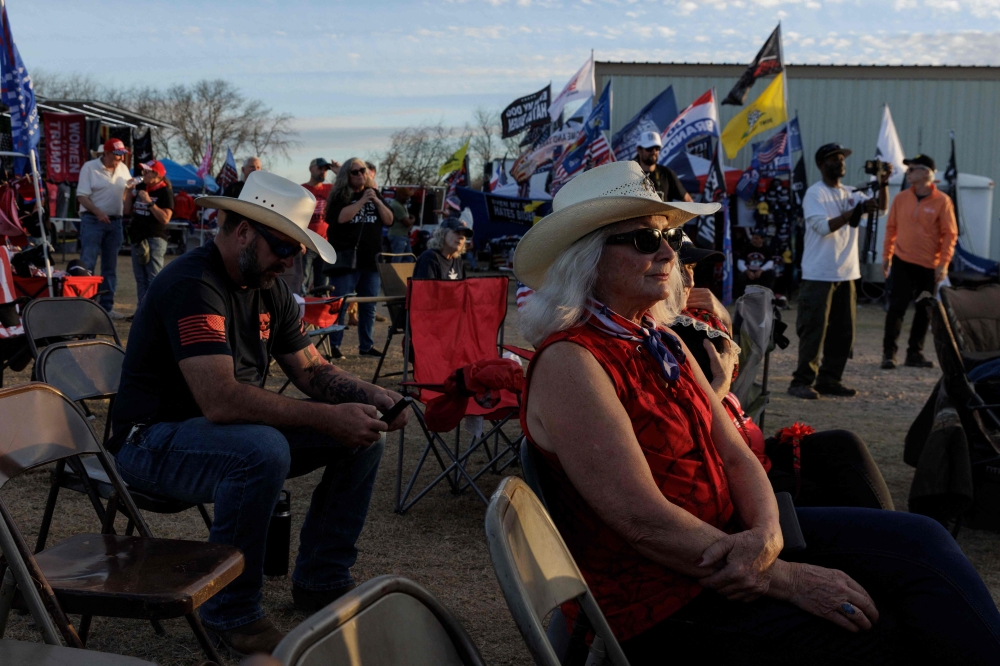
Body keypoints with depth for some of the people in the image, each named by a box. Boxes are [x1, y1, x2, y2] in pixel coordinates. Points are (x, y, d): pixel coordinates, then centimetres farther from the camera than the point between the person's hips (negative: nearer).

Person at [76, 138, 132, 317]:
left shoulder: (123, 169, 11)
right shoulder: (89, 167, -5)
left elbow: (126, 194, 22)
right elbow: (81, 196, -10)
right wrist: (98, 213, -23)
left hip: (115, 222, 6)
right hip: (92, 220, -5)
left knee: (110, 267, 8)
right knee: (87, 264, -9)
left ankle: (106, 306, 14)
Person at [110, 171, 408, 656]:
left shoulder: (269, 288, 5)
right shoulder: (192, 285, -25)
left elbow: (311, 370, 10)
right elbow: (221, 400, -36)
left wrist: (373, 397, -10)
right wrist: (330, 417, -34)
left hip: (237, 428, 9)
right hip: (153, 439, -9)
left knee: (362, 435, -2)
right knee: (263, 450, -38)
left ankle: (320, 582, 10)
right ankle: (232, 613, -18)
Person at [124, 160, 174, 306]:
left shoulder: (165, 192, -8)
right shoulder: (139, 187, 11)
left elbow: (165, 218, -18)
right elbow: (128, 211, 13)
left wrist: (149, 202, -22)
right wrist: (129, 192, 3)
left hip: (155, 238, -7)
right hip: (138, 238, 7)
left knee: (154, 278, -10)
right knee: (140, 277, 9)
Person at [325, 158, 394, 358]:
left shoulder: (374, 194, 13)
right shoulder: (340, 195, -1)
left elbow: (389, 220, 7)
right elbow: (341, 217, -19)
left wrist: (377, 202, -8)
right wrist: (362, 201, -18)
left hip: (371, 259, 5)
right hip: (346, 259, -5)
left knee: (369, 306, 8)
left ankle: (366, 345, 16)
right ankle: (334, 346, 0)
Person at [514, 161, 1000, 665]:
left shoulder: (664, 344, 10)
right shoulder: (569, 363, -17)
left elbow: (736, 456, 6)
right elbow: (643, 519, -22)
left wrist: (765, 532, -16)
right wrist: (785, 578, -20)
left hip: (727, 537, 8)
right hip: (663, 605, -8)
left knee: (918, 540, -4)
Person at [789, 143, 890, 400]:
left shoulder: (850, 193, 14)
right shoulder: (815, 193, -7)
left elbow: (881, 208, 10)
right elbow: (823, 227, -18)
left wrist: (883, 184, -8)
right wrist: (856, 210, -22)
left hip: (846, 274, 8)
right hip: (819, 275, -7)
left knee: (843, 332, 9)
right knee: (814, 331, -7)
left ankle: (829, 379, 17)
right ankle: (802, 381, -1)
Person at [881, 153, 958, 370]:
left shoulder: (942, 201, -6)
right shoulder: (901, 198, 2)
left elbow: (950, 234, -5)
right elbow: (891, 227, 10)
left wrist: (943, 264, -10)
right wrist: (886, 256, 9)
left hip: (929, 266, -1)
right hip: (902, 262, 1)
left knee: (924, 311, 6)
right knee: (896, 307, -4)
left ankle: (915, 353, 16)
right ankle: (889, 352, 1)